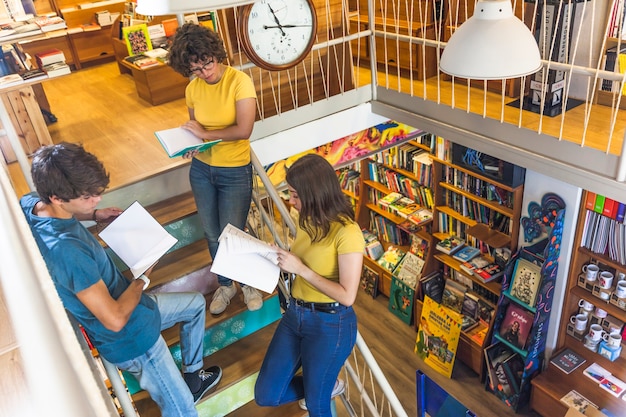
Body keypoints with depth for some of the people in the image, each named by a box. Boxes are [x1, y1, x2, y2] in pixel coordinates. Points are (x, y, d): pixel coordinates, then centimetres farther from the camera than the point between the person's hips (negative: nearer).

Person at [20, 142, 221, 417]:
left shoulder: (29, 204, -11)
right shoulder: (66, 249, -37)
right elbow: (115, 320, -31)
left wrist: (94, 215, 2)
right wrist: (142, 278, -14)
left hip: (124, 305, 9)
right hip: (130, 336, -9)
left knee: (196, 303, 26)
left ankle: (192, 376, 40)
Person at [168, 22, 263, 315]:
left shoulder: (239, 81, -17)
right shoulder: (193, 89, -1)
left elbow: (244, 129, -27)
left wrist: (205, 134, -19)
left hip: (235, 172, -5)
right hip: (201, 169, 5)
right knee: (212, 234, 15)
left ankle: (249, 283, 31)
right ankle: (225, 285, 38)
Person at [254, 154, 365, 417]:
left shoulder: (347, 232, -21)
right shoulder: (308, 221, 4)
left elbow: (347, 296, -23)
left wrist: (300, 268, -22)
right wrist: (280, 257, -4)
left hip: (330, 325, -8)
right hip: (295, 314, 8)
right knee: (266, 395, 13)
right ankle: (326, 386, 34)